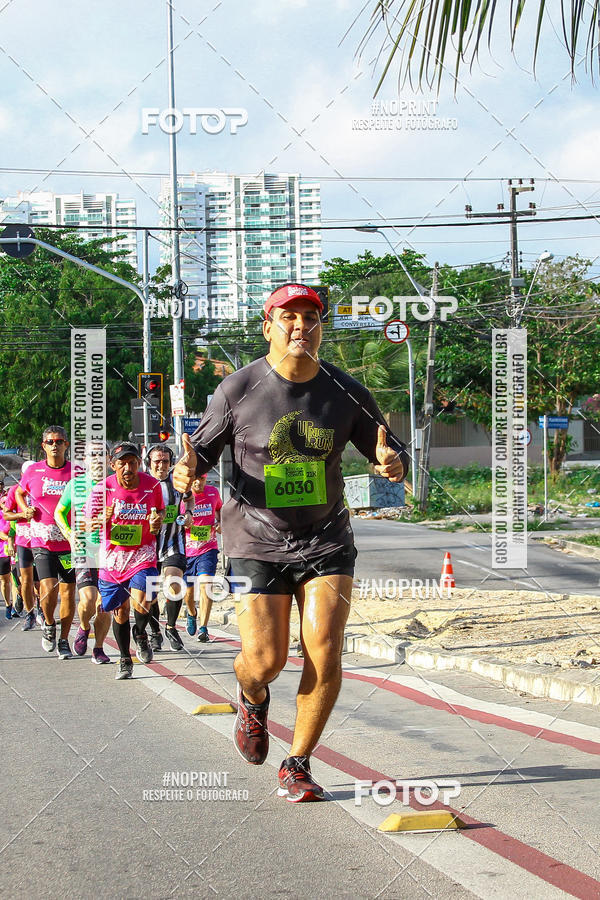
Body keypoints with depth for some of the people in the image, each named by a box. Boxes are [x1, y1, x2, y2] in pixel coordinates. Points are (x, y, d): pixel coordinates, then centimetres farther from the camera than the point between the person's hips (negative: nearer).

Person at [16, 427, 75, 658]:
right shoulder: (33, 471, 1)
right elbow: (19, 493, 21)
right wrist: (26, 510, 2)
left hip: (70, 542, 1)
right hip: (42, 541, -1)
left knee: (68, 591, 3)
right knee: (48, 587, -16)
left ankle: (64, 640, 18)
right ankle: (49, 625, 13)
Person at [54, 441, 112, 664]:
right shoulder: (75, 484, 4)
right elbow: (59, 512, 17)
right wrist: (69, 535, 2)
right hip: (83, 548, -1)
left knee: (104, 605, 1)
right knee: (88, 600, -16)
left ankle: (98, 648, 16)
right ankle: (84, 628, 16)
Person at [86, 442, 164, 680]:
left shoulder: (152, 486, -6)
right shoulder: (103, 489, -11)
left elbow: (160, 511, 14)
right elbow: (87, 523, -2)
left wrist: (157, 522, -9)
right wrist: (103, 520, -24)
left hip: (142, 554, -1)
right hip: (112, 556, 1)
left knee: (141, 602, -22)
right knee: (120, 611, 7)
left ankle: (140, 634, 12)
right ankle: (125, 660, 27)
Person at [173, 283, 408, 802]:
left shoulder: (345, 393, -2)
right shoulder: (239, 389, -7)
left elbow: (388, 450, 8)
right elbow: (204, 447, 4)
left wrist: (393, 463, -16)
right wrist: (188, 469, -19)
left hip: (326, 541, 2)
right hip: (258, 544, -1)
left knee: (324, 654, -10)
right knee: (264, 662, -8)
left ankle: (298, 765, 9)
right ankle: (253, 699, 32)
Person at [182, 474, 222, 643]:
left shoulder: (213, 492, 1)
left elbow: (219, 509, 23)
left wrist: (219, 522, 3)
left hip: (208, 548, 0)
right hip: (186, 551, 0)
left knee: (205, 584, -18)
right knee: (188, 590, 11)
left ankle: (203, 628, -19)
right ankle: (191, 614, 45)